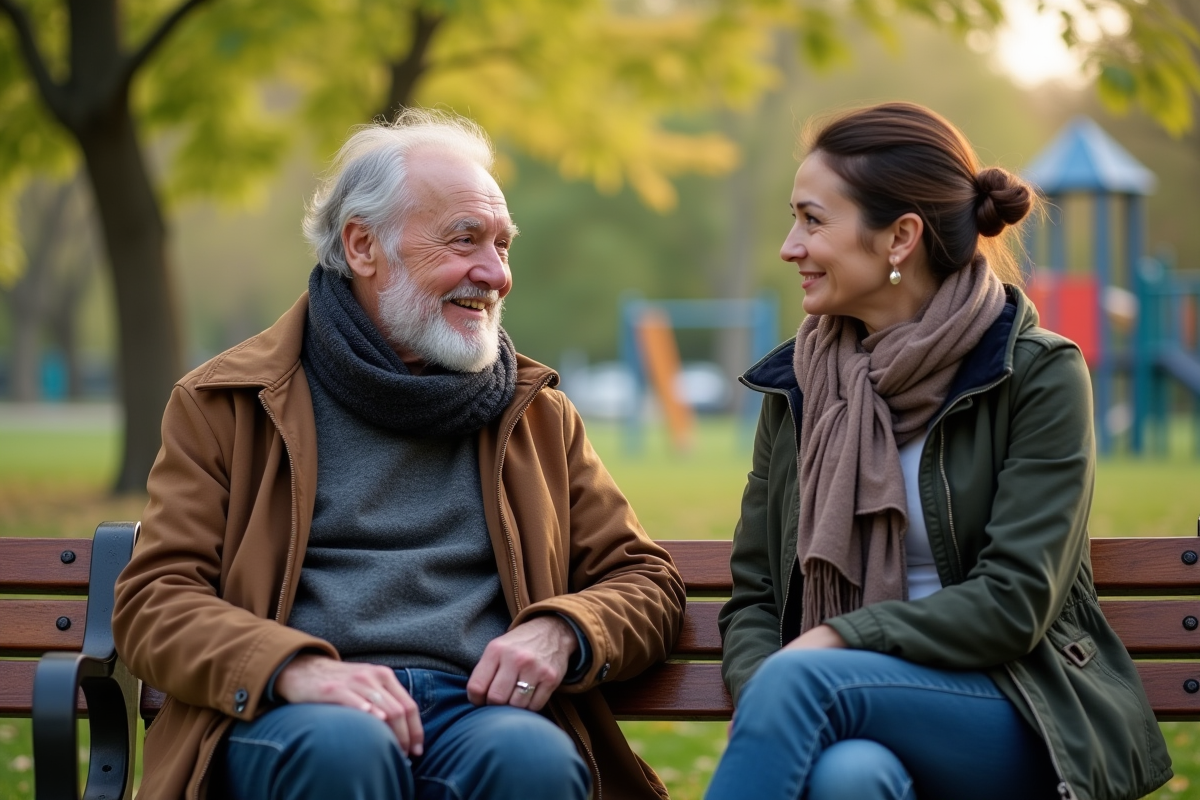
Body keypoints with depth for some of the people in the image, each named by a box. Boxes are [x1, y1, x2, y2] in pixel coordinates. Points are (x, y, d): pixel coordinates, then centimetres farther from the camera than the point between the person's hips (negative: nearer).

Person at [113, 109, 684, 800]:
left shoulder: (537, 415, 22)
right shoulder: (226, 404, 13)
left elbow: (648, 585, 21)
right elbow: (154, 601, 4)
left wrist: (561, 632, -4)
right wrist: (294, 667, -16)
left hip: (480, 710, 2)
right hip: (287, 718, -1)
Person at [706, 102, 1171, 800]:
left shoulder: (1040, 375, -4)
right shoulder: (798, 383, 10)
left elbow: (1015, 601, -11)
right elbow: (753, 597, 9)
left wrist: (840, 638, -18)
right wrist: (762, 706, -12)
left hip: (1028, 724, -2)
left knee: (801, 680, -32)